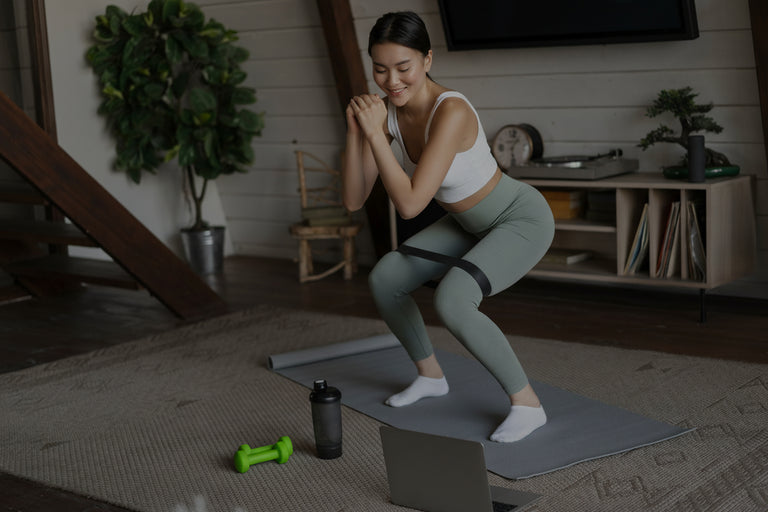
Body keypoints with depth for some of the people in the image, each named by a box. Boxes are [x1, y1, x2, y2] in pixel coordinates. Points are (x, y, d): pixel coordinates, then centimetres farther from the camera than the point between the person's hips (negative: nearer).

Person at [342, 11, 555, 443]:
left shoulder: (451, 112, -35)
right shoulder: (387, 111, -12)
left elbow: (410, 205, -38)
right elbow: (354, 200, -12)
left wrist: (375, 134, -35)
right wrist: (356, 131, -24)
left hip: (523, 221, -8)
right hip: (472, 223, 8)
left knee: (451, 301, -30)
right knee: (384, 280, 5)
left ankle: (527, 404, -12)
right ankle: (431, 375, 27)